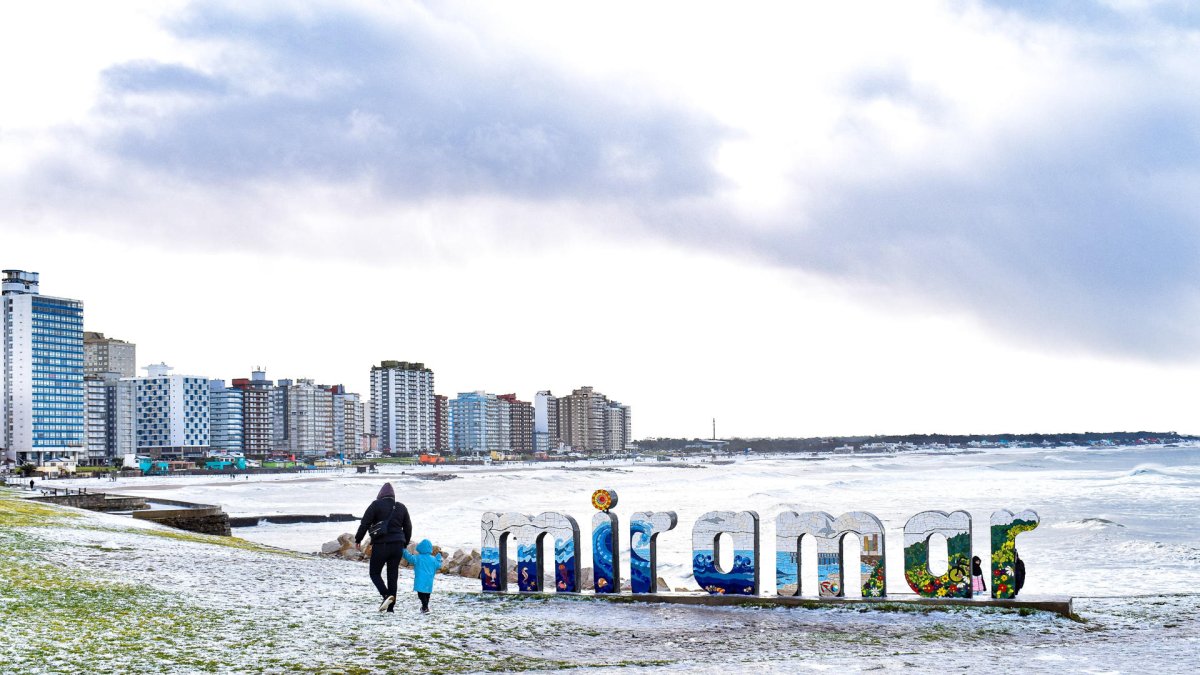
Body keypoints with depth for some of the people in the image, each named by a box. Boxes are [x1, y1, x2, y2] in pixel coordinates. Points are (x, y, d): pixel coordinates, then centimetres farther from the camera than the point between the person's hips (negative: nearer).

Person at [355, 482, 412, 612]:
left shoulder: (376, 505, -4)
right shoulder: (401, 507, 11)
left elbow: (364, 523, -7)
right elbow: (408, 528, 17)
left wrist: (358, 540, 3)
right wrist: (404, 544, 28)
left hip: (380, 545, -4)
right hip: (397, 546, 4)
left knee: (375, 573, 7)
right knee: (393, 575, 9)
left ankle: (386, 595, -18)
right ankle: (391, 606, 6)